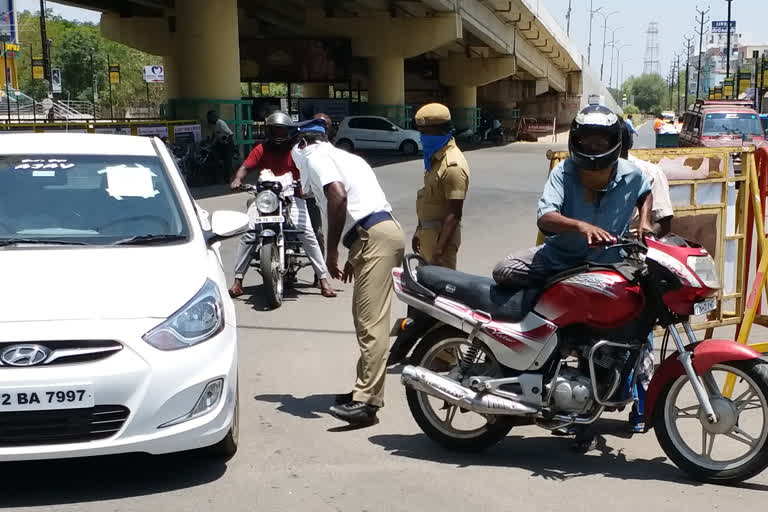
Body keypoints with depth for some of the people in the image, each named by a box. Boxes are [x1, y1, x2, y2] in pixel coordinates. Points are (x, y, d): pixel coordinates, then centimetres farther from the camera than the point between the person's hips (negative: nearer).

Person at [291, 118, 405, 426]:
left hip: (374, 237, -10)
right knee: (365, 319, 16)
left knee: (371, 322, -14)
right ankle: (365, 388, 24)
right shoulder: (343, 156, 29)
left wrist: (331, 251, -13)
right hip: (381, 231, 10)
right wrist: (354, 257, 31)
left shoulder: (315, 156, 0)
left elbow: (338, 196, -18)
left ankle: (367, 401, -16)